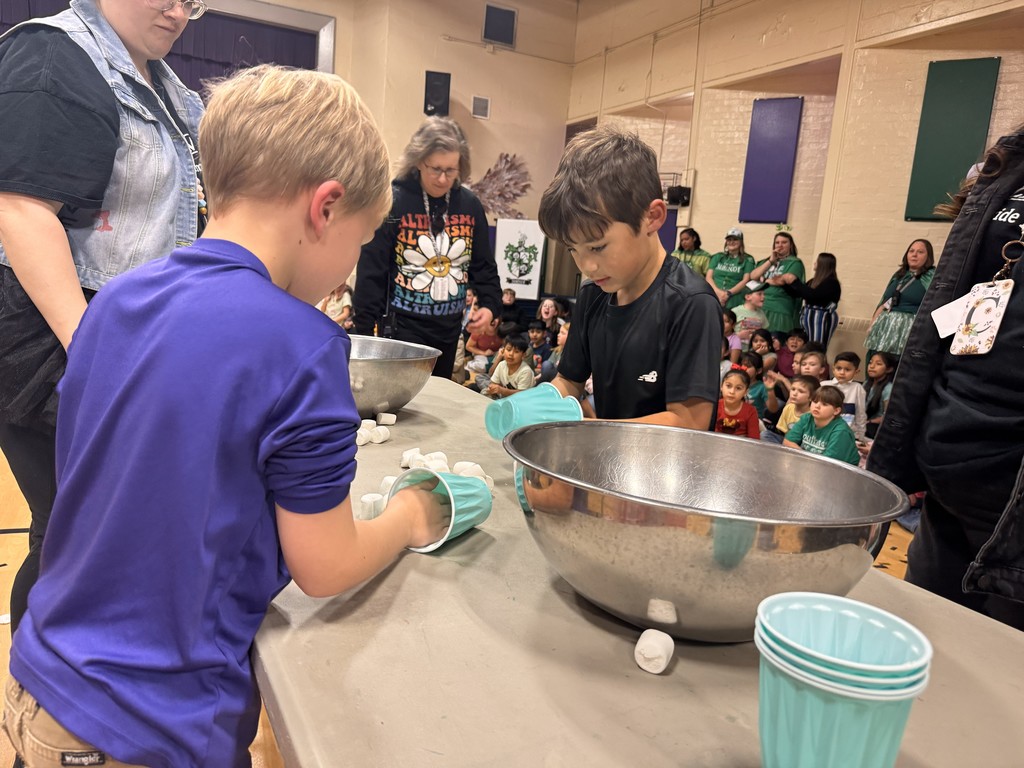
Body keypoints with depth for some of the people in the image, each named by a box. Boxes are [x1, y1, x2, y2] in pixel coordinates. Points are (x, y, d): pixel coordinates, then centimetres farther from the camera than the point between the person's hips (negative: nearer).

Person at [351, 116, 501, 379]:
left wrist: (490, 305, -6)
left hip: (449, 328, 5)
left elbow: (483, 264, 11)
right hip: (401, 325, -4)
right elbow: (371, 270, -10)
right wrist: (366, 332, -11)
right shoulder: (393, 200, -11)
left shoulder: (470, 205, 2)